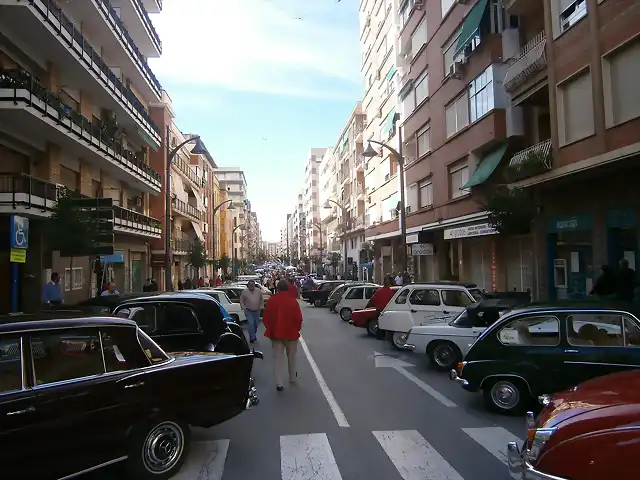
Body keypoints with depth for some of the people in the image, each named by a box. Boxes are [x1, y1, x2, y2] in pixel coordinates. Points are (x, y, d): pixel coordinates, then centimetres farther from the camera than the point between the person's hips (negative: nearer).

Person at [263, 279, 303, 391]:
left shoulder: (272, 300, -5)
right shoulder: (293, 301, -11)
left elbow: (266, 317, -1)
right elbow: (298, 318, -9)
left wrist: (270, 329, 13)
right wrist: (297, 329, 9)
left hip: (276, 333, 1)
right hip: (291, 333, -1)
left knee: (278, 358, 5)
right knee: (291, 357, 18)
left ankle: (279, 383, 0)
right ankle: (292, 377, 34)